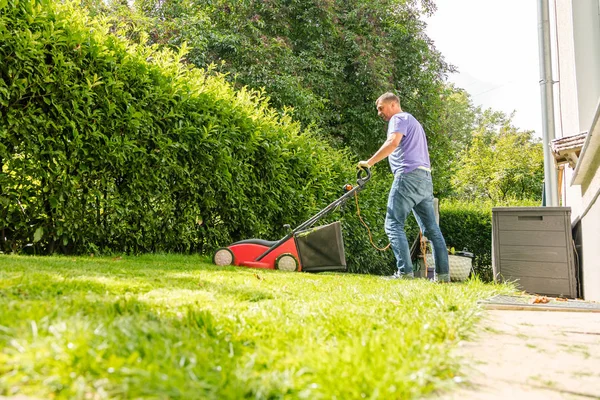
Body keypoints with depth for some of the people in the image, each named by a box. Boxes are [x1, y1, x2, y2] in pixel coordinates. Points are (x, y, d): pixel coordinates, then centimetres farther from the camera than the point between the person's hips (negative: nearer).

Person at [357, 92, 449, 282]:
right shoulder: (413, 121, 31)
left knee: (393, 224, -9)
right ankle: (442, 274, 7)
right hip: (425, 178, 10)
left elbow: (393, 142, -19)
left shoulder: (399, 118, 2)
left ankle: (405, 272, -17)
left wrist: (369, 162, -17)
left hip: (409, 175, -10)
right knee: (431, 228, 7)